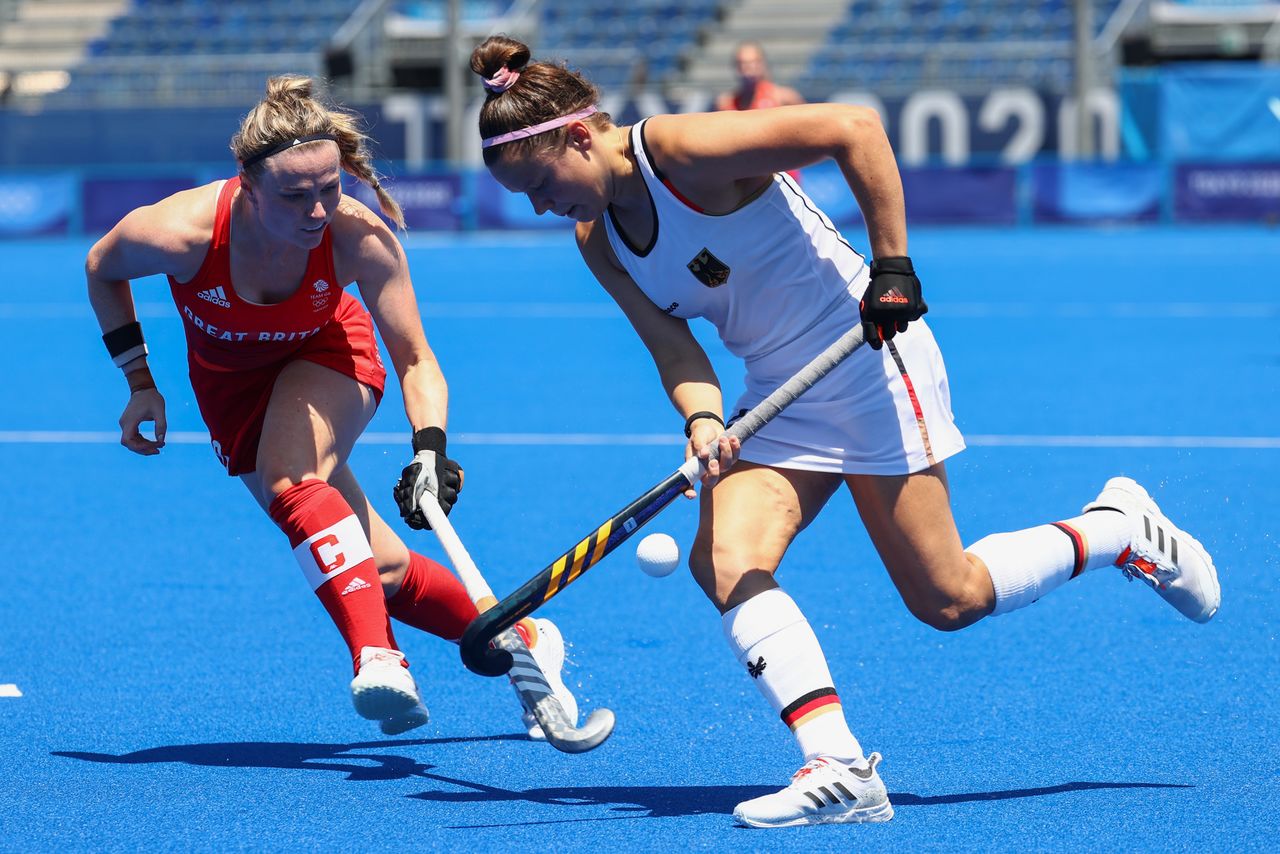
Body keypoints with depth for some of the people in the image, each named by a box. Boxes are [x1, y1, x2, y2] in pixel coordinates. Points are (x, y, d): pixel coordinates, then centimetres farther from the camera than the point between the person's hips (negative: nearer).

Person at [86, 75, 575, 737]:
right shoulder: (182, 233, -34)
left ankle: (378, 658, -37)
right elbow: (103, 270, -10)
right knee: (378, 570, -4)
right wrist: (140, 382, -10)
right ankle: (521, 640, 16)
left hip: (325, 361, -1)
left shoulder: (360, 238, -34)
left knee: (290, 481, -36)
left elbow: (415, 361, -22)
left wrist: (430, 450, -38)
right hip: (230, 383, 1)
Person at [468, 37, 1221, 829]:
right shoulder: (600, 242, 3)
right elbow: (672, 347, -1)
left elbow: (853, 128, -24)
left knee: (946, 601, -3)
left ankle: (1121, 529, 21)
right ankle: (839, 769, -20)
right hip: (781, 398, 8)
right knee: (724, 562, -16)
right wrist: (701, 419, -22)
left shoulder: (684, 149, -22)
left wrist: (892, 267, -23)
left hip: (870, 361, -8)